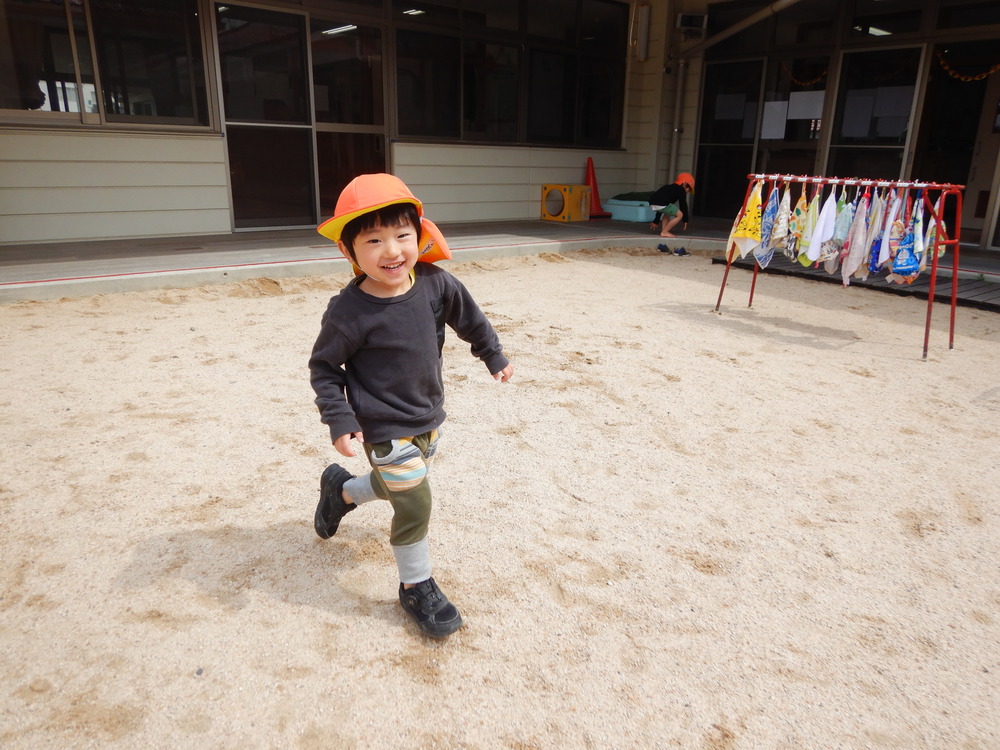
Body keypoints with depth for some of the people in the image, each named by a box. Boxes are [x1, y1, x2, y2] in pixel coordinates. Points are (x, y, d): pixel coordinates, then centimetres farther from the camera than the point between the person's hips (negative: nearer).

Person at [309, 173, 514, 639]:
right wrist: (339, 420, -19)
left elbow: (469, 318, 7)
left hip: (428, 417, 6)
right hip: (385, 429, -6)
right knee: (414, 504, -3)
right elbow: (323, 366, -11)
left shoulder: (435, 284, -11)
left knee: (399, 485, 24)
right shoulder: (349, 311, -23)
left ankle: (341, 488, 55)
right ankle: (416, 587, 23)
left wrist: (493, 355, 18)